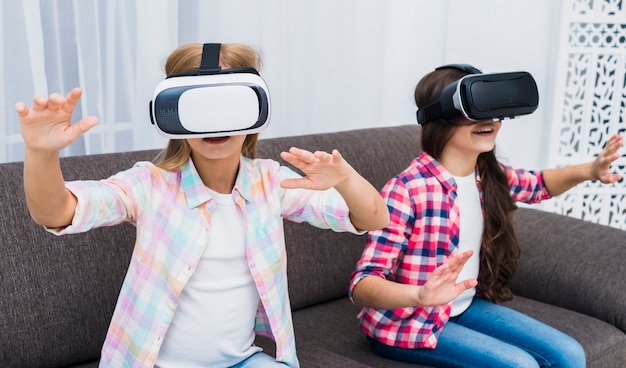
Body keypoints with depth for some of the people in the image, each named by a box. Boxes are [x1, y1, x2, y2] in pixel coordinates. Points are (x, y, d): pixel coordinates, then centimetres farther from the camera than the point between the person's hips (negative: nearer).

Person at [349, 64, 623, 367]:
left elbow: (538, 185, 20)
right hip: (406, 326, -7)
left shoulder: (490, 177, -4)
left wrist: (589, 170, 0)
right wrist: (421, 295, -49)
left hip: (465, 307, 8)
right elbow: (362, 284, -30)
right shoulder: (406, 190, -27)